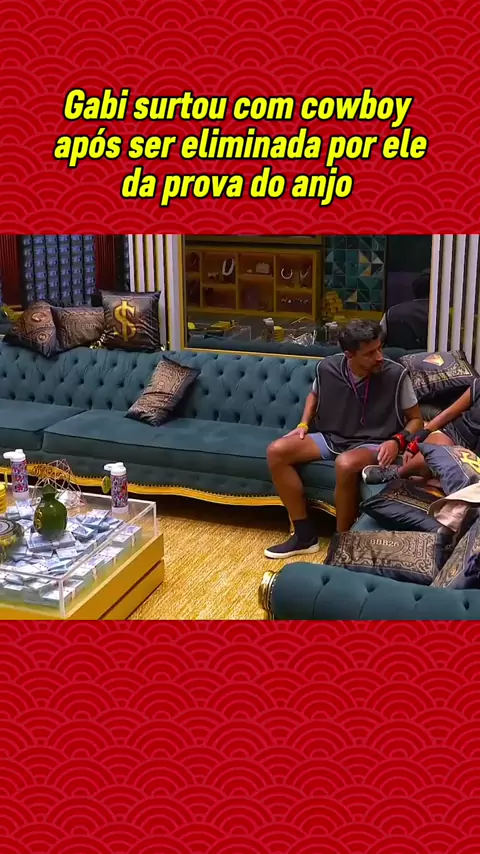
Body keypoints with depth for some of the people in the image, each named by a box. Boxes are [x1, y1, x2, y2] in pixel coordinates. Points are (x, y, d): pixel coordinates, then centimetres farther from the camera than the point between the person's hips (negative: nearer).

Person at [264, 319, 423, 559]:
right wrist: (304, 424, 2)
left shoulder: (396, 375, -16)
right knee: (276, 451, -16)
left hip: (371, 445, -4)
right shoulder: (327, 368, -7)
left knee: (346, 464, -39)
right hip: (331, 438, 5)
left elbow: (416, 419, -3)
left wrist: (397, 441, -22)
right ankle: (305, 535, -10)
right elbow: (314, 395, 18)